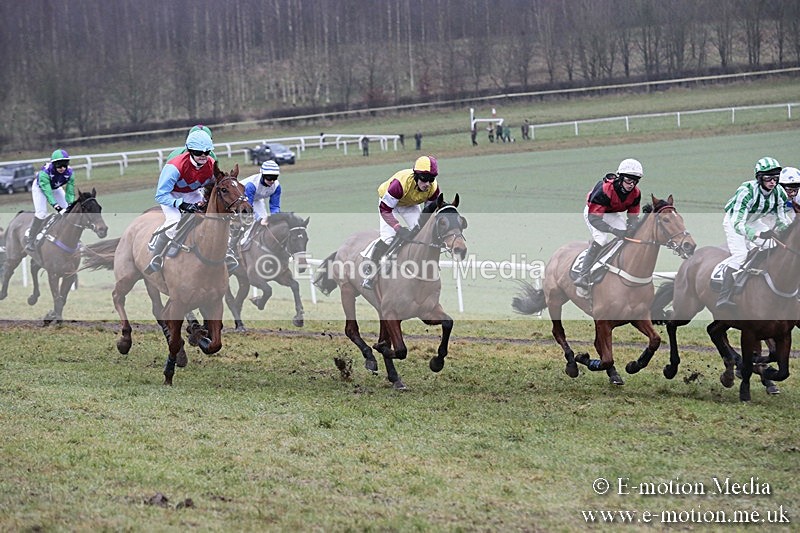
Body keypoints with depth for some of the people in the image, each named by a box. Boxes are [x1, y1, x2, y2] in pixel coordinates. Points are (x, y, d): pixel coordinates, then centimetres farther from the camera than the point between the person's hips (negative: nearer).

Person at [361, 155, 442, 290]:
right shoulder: (401, 183, -45)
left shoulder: (433, 188, -29)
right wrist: (398, 228, -50)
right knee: (388, 236, -20)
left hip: (410, 205, 5)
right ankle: (369, 273, -8)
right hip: (388, 200, -5)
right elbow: (385, 209, -39)